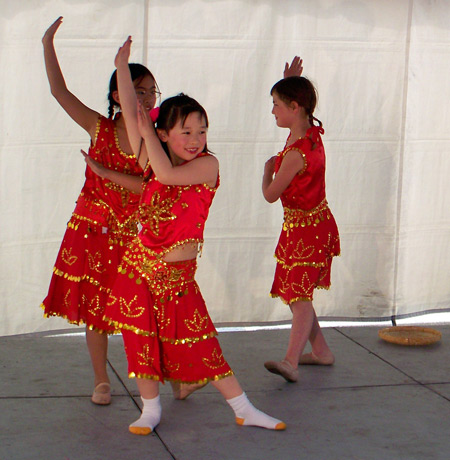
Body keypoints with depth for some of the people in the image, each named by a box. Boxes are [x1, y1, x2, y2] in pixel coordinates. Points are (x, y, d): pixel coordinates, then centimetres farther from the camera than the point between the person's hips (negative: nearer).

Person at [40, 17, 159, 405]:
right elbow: (60, 91, -5)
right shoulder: (100, 128, -3)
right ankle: (101, 381, 21)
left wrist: (106, 172, -19)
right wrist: (48, 44, -7)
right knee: (93, 307, 7)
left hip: (133, 234, -1)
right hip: (92, 228, 1)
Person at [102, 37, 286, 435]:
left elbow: (167, 174, -27)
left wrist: (148, 135, -14)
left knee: (200, 344, 0)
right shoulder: (158, 158, 2)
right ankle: (151, 409, 23)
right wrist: (122, 65, -7)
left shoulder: (207, 165, -12)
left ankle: (245, 410, 11)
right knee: (141, 339, 7)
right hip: (140, 264, 4)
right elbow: (133, 115, -3)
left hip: (177, 272, -4)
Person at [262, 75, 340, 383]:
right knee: (294, 294, 16)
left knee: (299, 295, -19)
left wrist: (268, 169, 4)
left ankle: (291, 362, -28)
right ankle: (321, 351, 26)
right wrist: (292, 81, 23)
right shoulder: (312, 133, 3)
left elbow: (270, 195, -15)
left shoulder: (296, 153, -25)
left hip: (306, 229, -10)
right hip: (315, 223, 10)